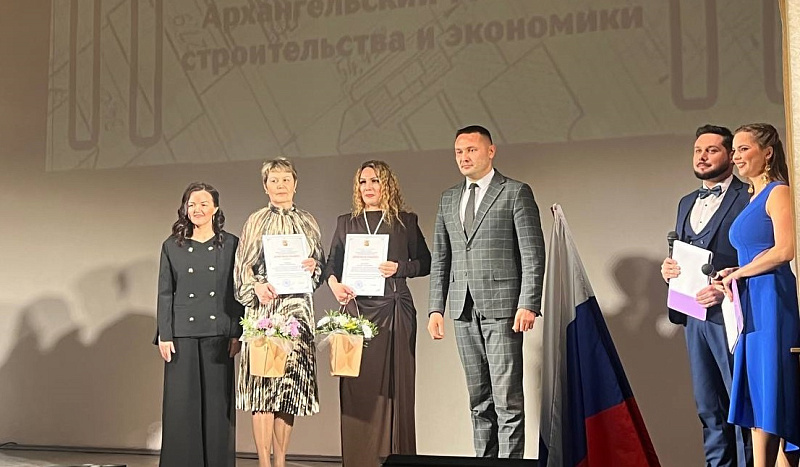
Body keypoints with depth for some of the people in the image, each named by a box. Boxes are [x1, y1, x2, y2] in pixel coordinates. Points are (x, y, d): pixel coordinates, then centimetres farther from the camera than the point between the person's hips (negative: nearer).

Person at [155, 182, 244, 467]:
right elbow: (164, 293, 6)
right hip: (182, 335, 1)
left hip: (219, 334, -1)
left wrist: (237, 333, -2)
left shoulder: (231, 245, 5)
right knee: (182, 403, 2)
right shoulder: (172, 246, 8)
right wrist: (164, 335, -2)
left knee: (217, 402, 3)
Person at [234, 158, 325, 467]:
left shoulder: (308, 222, 14)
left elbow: (321, 266, 17)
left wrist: (313, 268, -5)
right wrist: (257, 287, -17)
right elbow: (242, 268, 2)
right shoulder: (255, 222, 6)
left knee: (290, 383, 2)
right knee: (262, 381, -9)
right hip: (263, 306, -3)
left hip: (297, 309, 3)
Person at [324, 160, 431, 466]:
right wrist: (334, 284, -8)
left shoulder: (405, 221, 8)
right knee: (357, 386, -1)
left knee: (394, 385, -2)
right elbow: (332, 264, 12)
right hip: (356, 308, 2)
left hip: (395, 310, -2)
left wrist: (399, 268, -9)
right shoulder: (346, 223, 14)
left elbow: (425, 263, 8)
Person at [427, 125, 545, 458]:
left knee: (507, 397, -6)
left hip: (502, 306, -5)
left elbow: (533, 254, -5)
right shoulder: (448, 199, 17)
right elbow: (440, 259, 17)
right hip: (464, 309, 5)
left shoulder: (516, 193, 0)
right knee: (479, 398, 9)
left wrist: (528, 305, -14)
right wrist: (436, 307, 8)